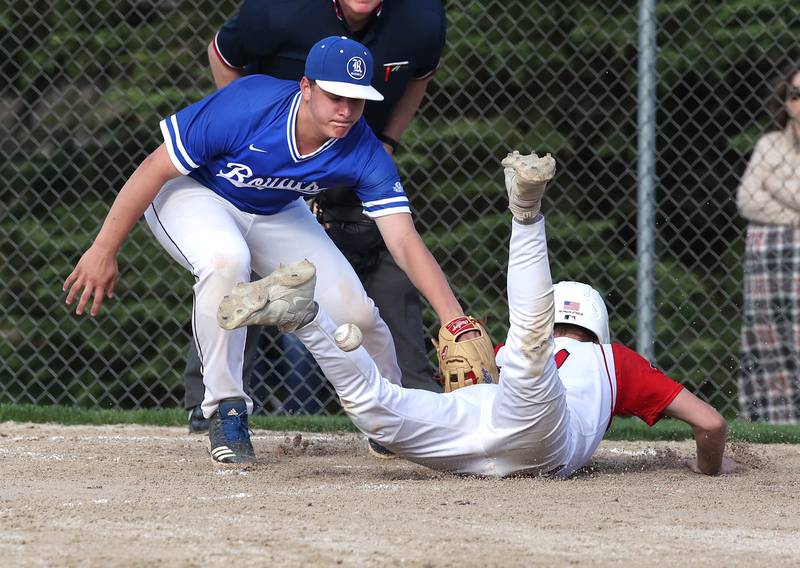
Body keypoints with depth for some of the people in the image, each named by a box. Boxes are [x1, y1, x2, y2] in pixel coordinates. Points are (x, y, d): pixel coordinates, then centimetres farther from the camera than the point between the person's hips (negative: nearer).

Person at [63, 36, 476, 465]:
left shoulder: (363, 152, -23)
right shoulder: (246, 107, -35)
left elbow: (406, 243, -26)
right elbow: (155, 170, -25)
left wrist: (455, 320, -40)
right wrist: (103, 251, -22)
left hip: (275, 215, 4)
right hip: (192, 192, -4)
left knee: (354, 311, -11)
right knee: (226, 260, -38)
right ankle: (226, 410, -22)